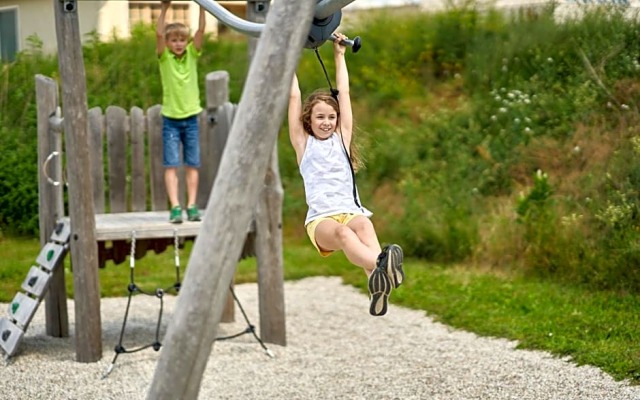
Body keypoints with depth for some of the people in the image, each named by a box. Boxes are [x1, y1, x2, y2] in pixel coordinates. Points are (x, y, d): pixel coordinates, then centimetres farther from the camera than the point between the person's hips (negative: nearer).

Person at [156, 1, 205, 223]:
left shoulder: (192, 55, 3)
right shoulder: (164, 57, -2)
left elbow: (201, 30, -8)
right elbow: (159, 33, -17)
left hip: (190, 118, 2)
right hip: (171, 119, -2)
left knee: (192, 165, 4)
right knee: (171, 165, -5)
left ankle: (191, 206, 7)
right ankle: (175, 207, -7)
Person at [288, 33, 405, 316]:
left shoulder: (342, 138, 22)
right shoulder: (303, 142, 16)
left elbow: (344, 92, 24)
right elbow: (294, 97, 14)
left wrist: (339, 54, 28)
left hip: (350, 212, 2)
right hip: (321, 220, -2)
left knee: (363, 223, -36)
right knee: (341, 231, -38)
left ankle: (377, 282, -64)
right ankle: (379, 267, -69)